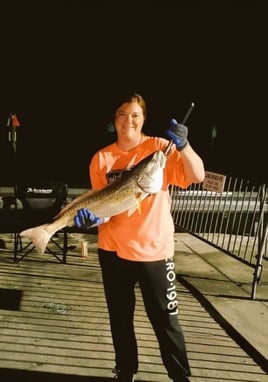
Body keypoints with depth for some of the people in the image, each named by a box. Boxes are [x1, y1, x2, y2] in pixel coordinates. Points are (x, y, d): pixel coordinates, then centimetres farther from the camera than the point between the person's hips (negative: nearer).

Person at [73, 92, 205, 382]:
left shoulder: (160, 147, -6)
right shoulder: (101, 158, 1)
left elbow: (197, 176, -17)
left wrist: (182, 145, -32)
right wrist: (92, 214, -18)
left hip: (154, 249, -3)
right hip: (113, 249, 3)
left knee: (165, 320, 6)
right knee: (119, 317, 18)